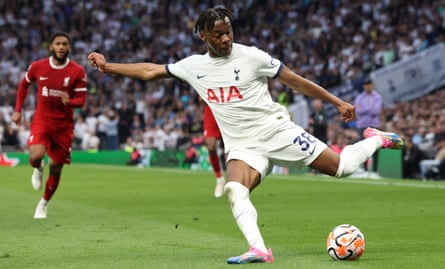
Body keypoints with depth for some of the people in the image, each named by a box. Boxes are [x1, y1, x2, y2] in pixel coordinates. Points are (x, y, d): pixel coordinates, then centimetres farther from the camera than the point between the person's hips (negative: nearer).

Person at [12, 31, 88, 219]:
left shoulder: (77, 71, -8)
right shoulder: (37, 67, -4)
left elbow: (81, 100, -6)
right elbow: (24, 84, 14)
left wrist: (70, 101, -29)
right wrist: (18, 110, 10)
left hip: (64, 125, 1)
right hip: (42, 120, 0)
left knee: (56, 168, 6)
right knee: (35, 157, -26)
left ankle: (44, 204, 29)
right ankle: (38, 169, 13)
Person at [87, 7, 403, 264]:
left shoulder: (250, 56, -8)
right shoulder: (193, 66, 4)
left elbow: (295, 80, -3)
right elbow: (150, 71, 13)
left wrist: (338, 102, -1)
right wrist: (107, 66, 8)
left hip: (276, 129, -2)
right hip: (242, 146, 3)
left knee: (340, 167, -6)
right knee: (235, 190, -29)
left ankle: (375, 140, 24)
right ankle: (259, 249, -36)